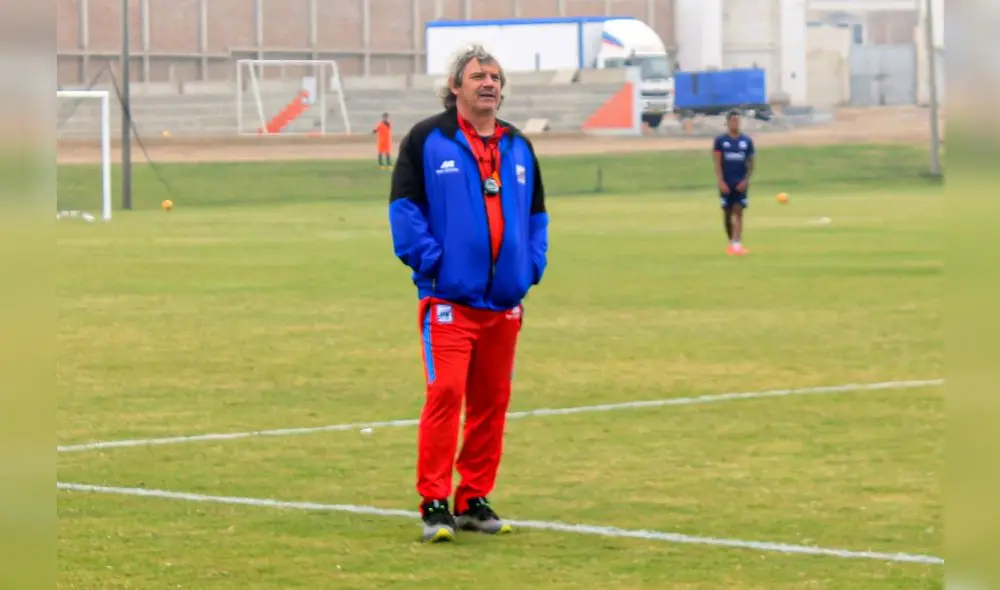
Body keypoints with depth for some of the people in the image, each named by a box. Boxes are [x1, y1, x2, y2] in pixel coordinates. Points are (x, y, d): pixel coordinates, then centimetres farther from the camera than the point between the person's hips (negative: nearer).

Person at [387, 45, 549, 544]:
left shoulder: (518, 146, 13)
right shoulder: (427, 140, -3)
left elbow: (536, 212, 21)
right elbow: (404, 206, -6)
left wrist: (532, 264, 7)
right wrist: (428, 261, -12)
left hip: (505, 300, 6)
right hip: (449, 298, -6)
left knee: (492, 400, 9)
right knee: (445, 393, -14)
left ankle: (474, 500, 18)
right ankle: (435, 503, -8)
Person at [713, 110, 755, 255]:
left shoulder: (747, 141, 5)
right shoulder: (720, 140, 1)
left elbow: (750, 163, 8)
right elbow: (717, 163, -2)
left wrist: (746, 180, -5)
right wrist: (721, 182, -11)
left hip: (740, 183, 0)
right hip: (726, 183, 0)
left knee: (738, 213, -9)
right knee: (727, 214, 6)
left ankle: (736, 244, -15)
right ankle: (731, 242, 21)